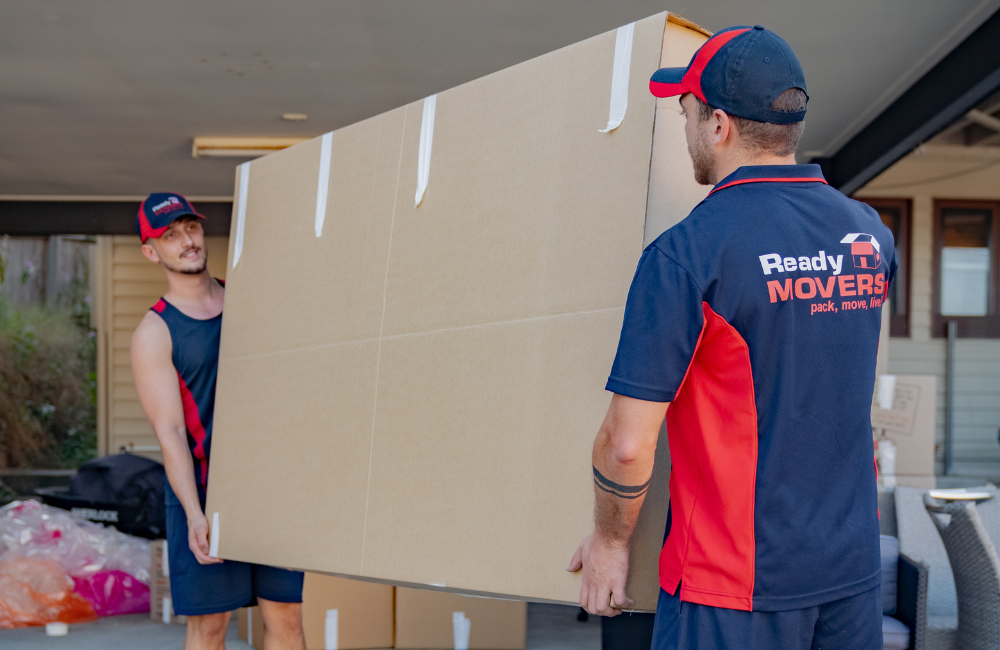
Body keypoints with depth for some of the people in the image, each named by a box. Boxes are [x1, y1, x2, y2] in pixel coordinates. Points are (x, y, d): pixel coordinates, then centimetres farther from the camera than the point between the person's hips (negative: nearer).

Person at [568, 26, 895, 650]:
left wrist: (609, 539, 1)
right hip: (853, 569, 6)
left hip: (735, 580, -6)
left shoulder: (685, 254, -18)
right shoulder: (869, 232, 2)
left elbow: (628, 444, -18)